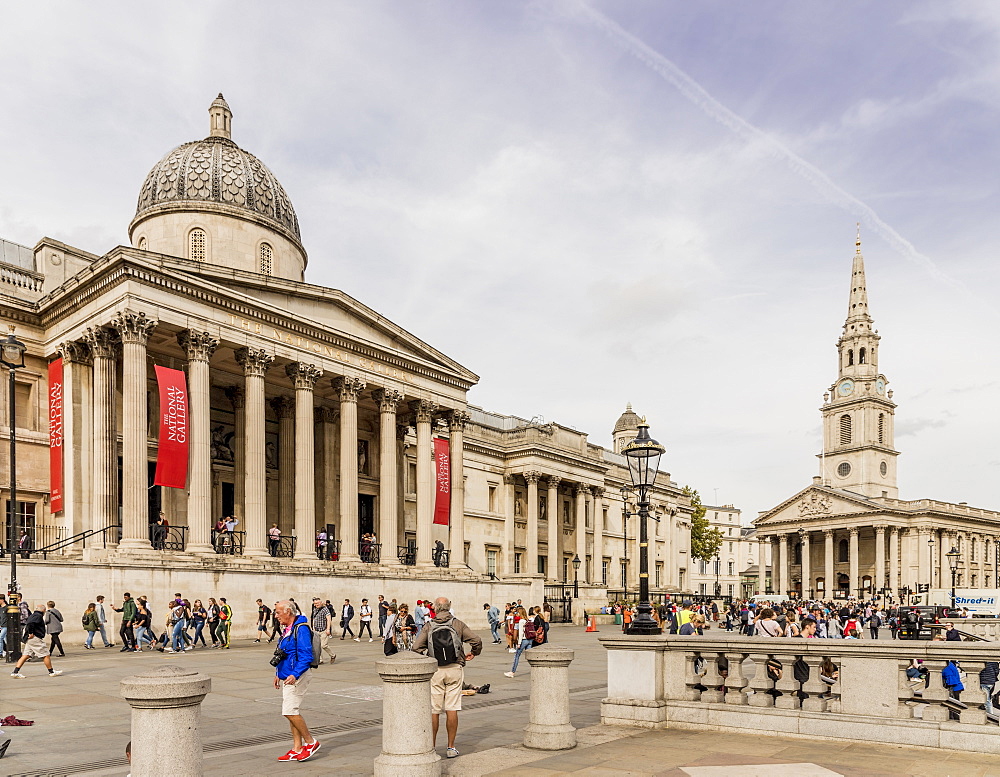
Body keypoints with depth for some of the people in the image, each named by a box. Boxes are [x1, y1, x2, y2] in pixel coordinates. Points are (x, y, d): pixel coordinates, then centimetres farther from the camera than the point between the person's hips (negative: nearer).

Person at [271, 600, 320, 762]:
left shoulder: (301, 629, -17)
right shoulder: (286, 629, 13)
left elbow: (306, 656, -23)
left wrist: (295, 674, -30)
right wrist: (278, 674, 21)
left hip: (297, 677, -10)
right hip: (286, 677, 10)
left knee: (290, 711, -13)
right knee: (292, 712, 11)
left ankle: (311, 742, 0)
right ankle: (297, 749, 17)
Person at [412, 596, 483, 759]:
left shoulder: (429, 626, 0)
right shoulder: (457, 624, 0)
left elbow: (416, 647, -9)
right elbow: (477, 640, -6)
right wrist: (473, 653, 12)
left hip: (435, 671, 0)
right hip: (455, 669, 0)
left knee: (433, 711, 5)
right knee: (452, 709, 4)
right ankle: (451, 747, 9)